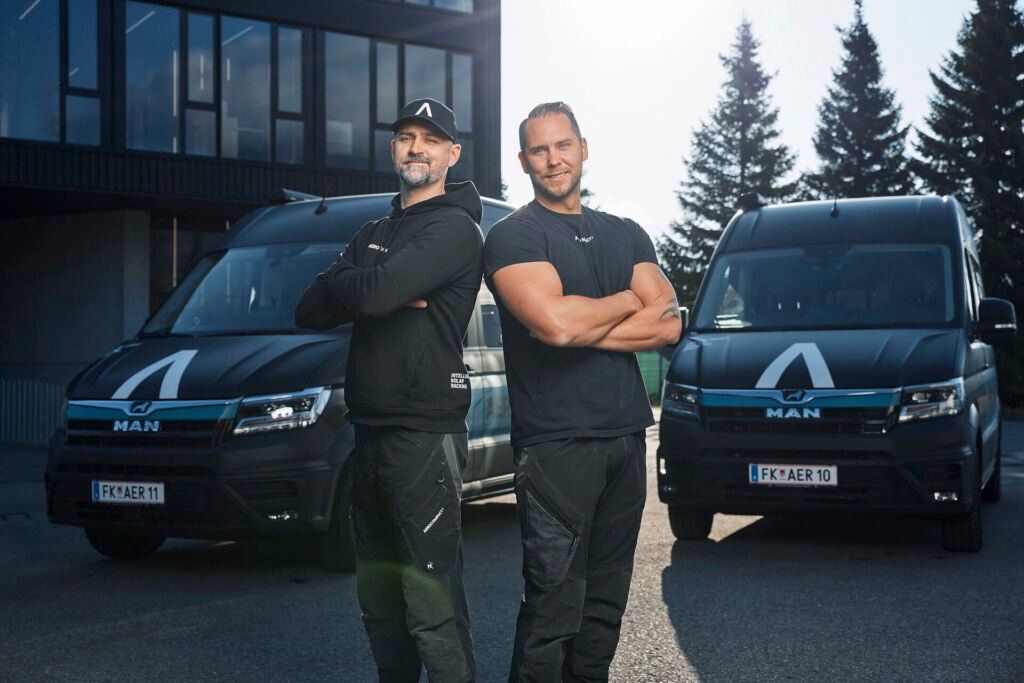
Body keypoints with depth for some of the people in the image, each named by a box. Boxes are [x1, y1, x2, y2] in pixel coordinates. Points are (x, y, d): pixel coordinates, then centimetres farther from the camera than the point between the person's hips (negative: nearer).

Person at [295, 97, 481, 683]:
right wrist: (378, 292, -8)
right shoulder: (374, 234, 20)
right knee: (379, 601, 16)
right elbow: (310, 312, 10)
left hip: (425, 436, -8)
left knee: (433, 611, -10)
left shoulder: (455, 228, -6)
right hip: (370, 434, 8)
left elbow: (376, 293, -22)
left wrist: (341, 283, 1)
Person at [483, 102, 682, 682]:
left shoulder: (626, 235, 16)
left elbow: (668, 325, 3)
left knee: (607, 597, 11)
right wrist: (628, 301, -2)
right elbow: (553, 322, -19)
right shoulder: (512, 236, -2)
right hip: (556, 441, -6)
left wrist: (581, 326, -10)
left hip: (627, 437, 6)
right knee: (554, 604, -6)